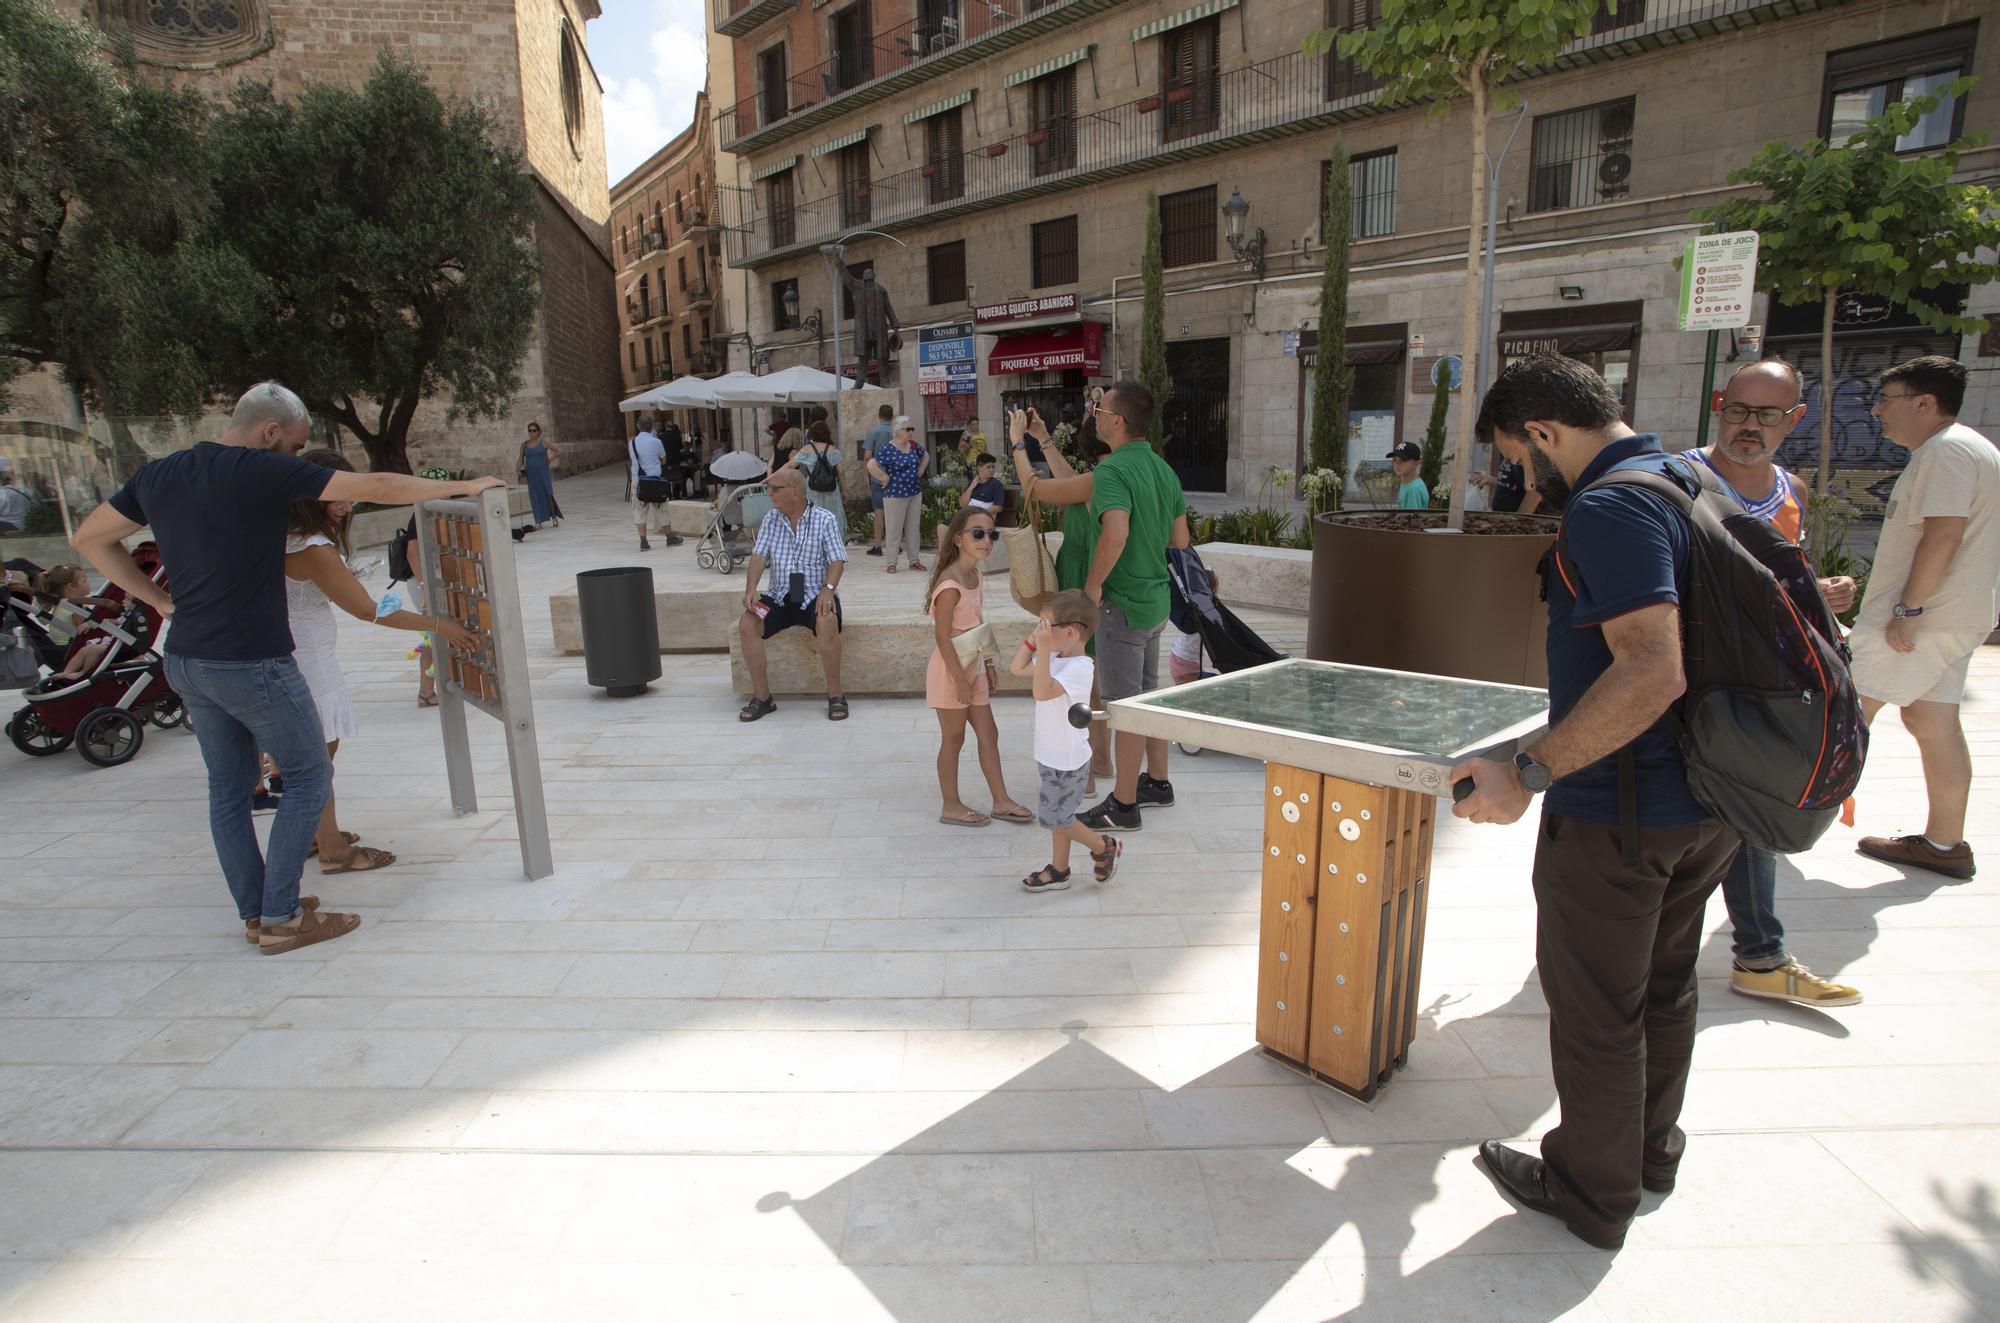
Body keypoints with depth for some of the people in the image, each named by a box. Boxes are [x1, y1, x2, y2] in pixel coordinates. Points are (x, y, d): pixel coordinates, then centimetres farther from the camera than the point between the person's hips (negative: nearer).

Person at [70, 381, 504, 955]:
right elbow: (377, 487, -13)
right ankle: (280, 919, 6)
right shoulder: (266, 471, -14)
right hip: (252, 664, -8)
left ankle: (256, 911, 25)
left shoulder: (158, 475, 7)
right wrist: (463, 486, -4)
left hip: (186, 663, 8)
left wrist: (161, 599, 14)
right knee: (308, 774, 5)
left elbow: (90, 539, 18)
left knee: (229, 787, 15)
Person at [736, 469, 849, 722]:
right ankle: (762, 697, -11)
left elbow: (837, 560, -6)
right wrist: (751, 588, -16)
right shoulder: (771, 520, 9)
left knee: (827, 623, -36)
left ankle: (835, 694, -20)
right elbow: (759, 555, 2)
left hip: (815, 596, -3)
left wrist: (828, 588, -25)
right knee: (747, 625, -22)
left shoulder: (824, 520, -1)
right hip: (780, 597, 4)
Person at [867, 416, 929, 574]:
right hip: (895, 494, -6)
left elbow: (925, 456, 25)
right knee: (894, 528, 0)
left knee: (914, 528, 11)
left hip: (915, 493, 6)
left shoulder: (914, 446, 6)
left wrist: (920, 471, 13)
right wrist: (885, 478, -16)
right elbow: (871, 465, -22)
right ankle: (891, 562, 8)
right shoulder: (888, 450, -14)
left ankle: (914, 560, 20)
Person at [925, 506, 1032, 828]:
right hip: (952, 670, -9)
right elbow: (943, 635, -22)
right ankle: (951, 806, 18)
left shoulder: (974, 575, 7)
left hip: (974, 667, 9)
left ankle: (1001, 801, 23)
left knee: (988, 734, 13)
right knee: (953, 738, 4)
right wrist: (959, 678, -21)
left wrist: (988, 666, 16)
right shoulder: (950, 584, -22)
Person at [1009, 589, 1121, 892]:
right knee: (1056, 815, 18)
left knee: (1053, 816, 2)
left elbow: (1043, 691, -39)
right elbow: (1017, 668, 12)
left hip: (1067, 760, -9)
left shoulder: (1078, 667, -25)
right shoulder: (1055, 658, 3)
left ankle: (1104, 847, 20)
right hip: (1053, 755, 9)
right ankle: (1058, 871, 31)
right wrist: (1034, 639, 0)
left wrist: (1044, 648, -38)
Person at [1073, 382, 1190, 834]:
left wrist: (1092, 586, -25)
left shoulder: (1112, 470, -19)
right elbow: (1181, 540, 13)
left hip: (1122, 605, -9)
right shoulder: (1163, 469, 8)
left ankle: (1124, 806, 11)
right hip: (1155, 598, 9)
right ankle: (1157, 783, 34)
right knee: (1148, 695, 21)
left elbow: (1115, 532, -36)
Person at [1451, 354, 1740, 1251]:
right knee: (1665, 983, 24)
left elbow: (1653, 672, -33)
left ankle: (1591, 1192, 27)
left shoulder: (1610, 511, -22)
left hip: (1618, 814, -10)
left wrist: (1529, 772, -30)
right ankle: (1651, 1149, 44)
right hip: (1709, 801, 10)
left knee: (1595, 1008, 8)